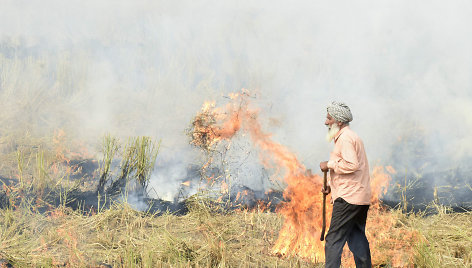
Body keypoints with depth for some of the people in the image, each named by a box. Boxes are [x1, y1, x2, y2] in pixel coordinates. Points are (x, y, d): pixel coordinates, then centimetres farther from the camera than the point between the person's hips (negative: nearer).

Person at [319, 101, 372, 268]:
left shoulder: (345, 138, -11)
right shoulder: (349, 136, 22)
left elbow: (351, 165, -24)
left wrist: (329, 165, -11)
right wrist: (330, 185, 15)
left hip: (348, 197, -10)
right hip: (361, 198, 10)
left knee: (334, 239, -9)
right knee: (357, 238, 13)